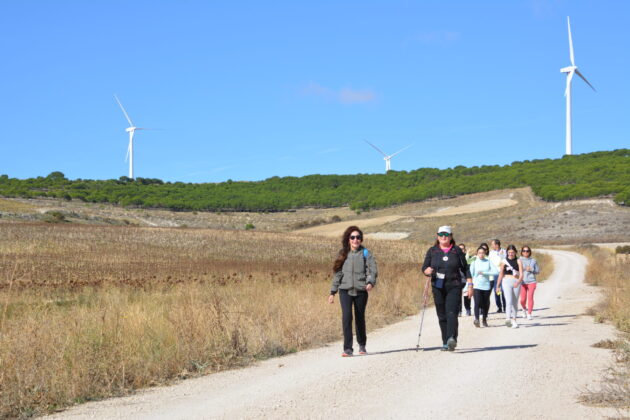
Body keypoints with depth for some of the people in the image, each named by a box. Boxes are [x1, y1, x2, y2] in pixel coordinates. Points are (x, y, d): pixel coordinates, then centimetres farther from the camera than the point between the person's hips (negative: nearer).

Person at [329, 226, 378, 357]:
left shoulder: (366, 254, 3)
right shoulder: (343, 254, 10)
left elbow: (372, 270, -6)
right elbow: (337, 273, 13)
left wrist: (370, 282, -27)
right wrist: (332, 292, 11)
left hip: (361, 290, -1)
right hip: (345, 290, 1)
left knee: (360, 318, 9)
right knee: (346, 316, -16)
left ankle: (362, 345, 31)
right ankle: (347, 348, -14)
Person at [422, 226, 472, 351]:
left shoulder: (457, 251, 6)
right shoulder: (432, 251, 9)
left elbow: (465, 269, 11)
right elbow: (424, 268, 9)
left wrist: (470, 284, 4)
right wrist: (428, 271, -15)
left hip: (454, 287, -2)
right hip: (438, 288, 2)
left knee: (451, 313, -18)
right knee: (442, 316, 4)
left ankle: (452, 339, -30)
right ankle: (445, 342, 10)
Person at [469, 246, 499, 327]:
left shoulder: (488, 262, 5)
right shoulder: (474, 262, 4)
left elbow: (496, 272, -5)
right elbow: (471, 274, 2)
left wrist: (484, 273, -11)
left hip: (486, 286, 1)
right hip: (476, 286, -1)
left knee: (485, 304, 7)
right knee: (477, 302, -16)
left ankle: (484, 319, 22)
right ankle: (476, 319, -20)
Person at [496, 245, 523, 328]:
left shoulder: (518, 261, 5)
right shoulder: (504, 261, 8)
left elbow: (521, 274, -5)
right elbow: (501, 274, 13)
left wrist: (518, 282, -23)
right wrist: (498, 286, 14)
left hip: (516, 283, 1)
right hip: (506, 281, -1)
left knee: (515, 302, 6)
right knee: (509, 301, -18)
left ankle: (514, 320, 16)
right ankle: (508, 318, -32)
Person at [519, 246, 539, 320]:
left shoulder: (533, 261, 7)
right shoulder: (519, 260, 4)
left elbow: (538, 271, 9)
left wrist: (531, 269, -8)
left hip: (531, 281, 0)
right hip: (522, 282, 0)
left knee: (530, 297, -9)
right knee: (523, 299, -1)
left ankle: (529, 314, 0)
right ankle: (524, 309, 31)